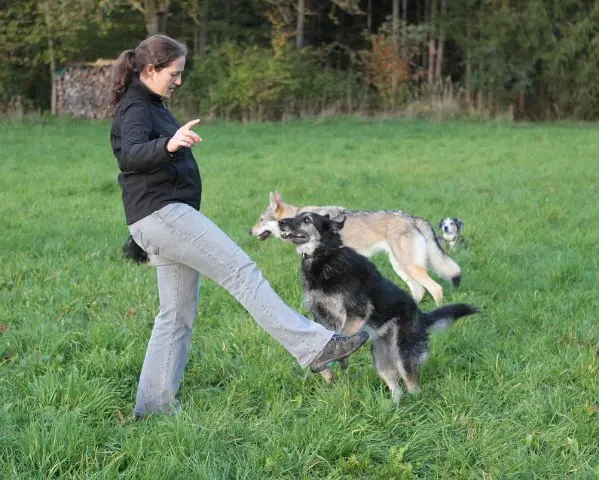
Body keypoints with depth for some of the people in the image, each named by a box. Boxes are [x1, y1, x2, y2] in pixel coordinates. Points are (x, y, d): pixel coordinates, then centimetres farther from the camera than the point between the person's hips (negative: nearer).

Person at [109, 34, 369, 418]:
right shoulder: (136, 109, -12)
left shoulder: (150, 106, 20)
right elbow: (130, 155, -33)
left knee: (178, 314, 10)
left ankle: (154, 404, 11)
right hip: (162, 213, -11)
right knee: (243, 272, -15)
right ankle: (313, 347, -18)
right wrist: (169, 144, -52)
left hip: (164, 219, 11)